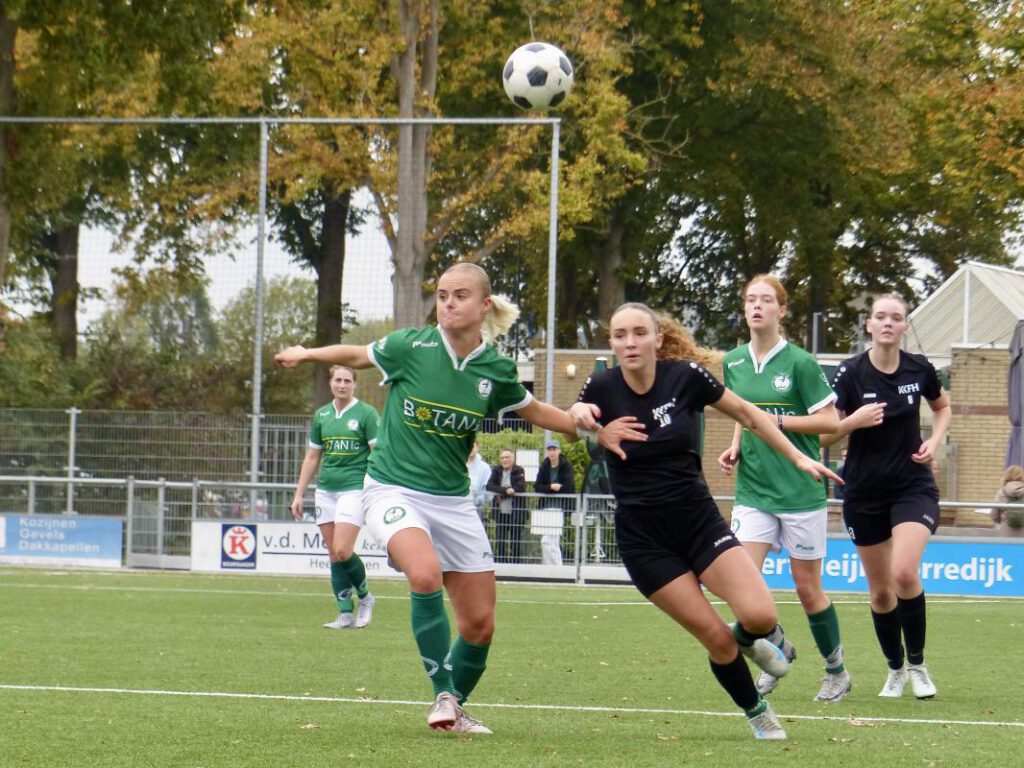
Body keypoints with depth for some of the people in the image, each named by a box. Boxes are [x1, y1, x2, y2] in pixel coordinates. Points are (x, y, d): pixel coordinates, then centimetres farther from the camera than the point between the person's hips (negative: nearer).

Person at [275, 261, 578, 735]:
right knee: (426, 574, -33)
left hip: (452, 501, 4)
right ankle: (443, 694, -20)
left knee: (479, 624, 4)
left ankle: (453, 710, 29)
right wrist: (307, 354, -1)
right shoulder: (412, 347, -10)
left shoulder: (496, 371, -2)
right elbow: (355, 356, 9)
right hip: (394, 490, -4)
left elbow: (536, 412, 16)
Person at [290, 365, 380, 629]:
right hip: (325, 490, 5)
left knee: (342, 550, -16)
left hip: (354, 488, -5)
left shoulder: (366, 413, -2)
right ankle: (346, 614, 6)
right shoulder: (322, 415, 12)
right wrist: (299, 494, 15)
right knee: (334, 555, 2)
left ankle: (364, 597, 7)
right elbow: (312, 457, 18)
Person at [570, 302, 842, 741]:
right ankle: (756, 713, 18)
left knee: (760, 616, -18)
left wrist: (798, 458, 4)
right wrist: (582, 416, -11)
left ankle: (750, 639, 20)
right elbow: (573, 420, 12)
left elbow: (748, 414, 5)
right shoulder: (602, 388, -10)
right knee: (715, 637, -8)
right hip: (642, 536, -1)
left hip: (698, 519, 1)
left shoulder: (685, 376, -9)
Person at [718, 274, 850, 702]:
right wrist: (735, 447, 3)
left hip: (800, 489, -4)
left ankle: (836, 671, 23)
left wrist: (775, 421, -15)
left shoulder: (799, 362, -9)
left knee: (807, 587, 4)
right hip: (753, 490, 4)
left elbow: (830, 422, -9)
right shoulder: (733, 363, 7)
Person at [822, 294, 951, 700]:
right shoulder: (850, 373, -9)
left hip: (913, 486, 0)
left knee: (905, 573, -21)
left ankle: (918, 665, -2)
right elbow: (824, 434, -9)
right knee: (880, 590, 7)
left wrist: (934, 442, 0)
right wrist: (855, 420, -27)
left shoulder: (919, 369, -3)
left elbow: (942, 407, 18)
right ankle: (895, 669, 29)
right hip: (864, 493, 0)